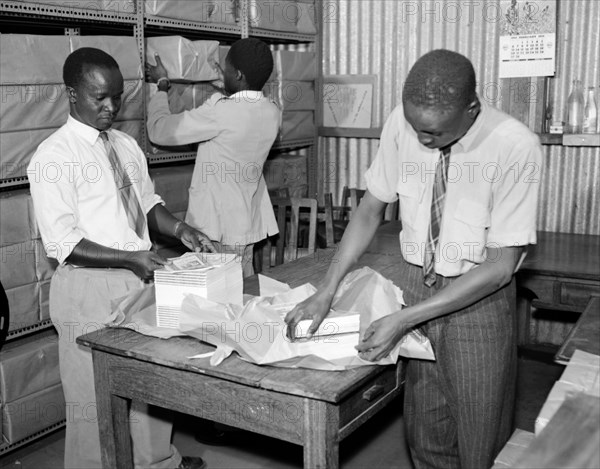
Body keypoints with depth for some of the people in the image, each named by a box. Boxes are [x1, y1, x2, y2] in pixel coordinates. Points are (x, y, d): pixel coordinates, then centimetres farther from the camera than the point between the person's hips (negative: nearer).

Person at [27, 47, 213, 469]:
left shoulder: (126, 145, 8)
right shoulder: (54, 158, -12)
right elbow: (62, 243, -16)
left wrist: (180, 229, -1)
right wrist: (129, 258, -23)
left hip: (141, 278, 7)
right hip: (90, 290, -7)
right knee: (95, 397, 5)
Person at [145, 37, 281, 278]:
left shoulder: (221, 112, -23)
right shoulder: (272, 113, -1)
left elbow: (159, 130, -12)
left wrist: (162, 84, 3)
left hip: (218, 227, -7)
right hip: (250, 223, 7)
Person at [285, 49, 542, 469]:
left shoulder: (516, 147, -22)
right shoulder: (402, 124, -12)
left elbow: (501, 265, -20)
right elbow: (371, 209, -1)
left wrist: (405, 319, -24)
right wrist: (327, 291, -11)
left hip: (478, 297, -3)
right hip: (414, 283, 3)